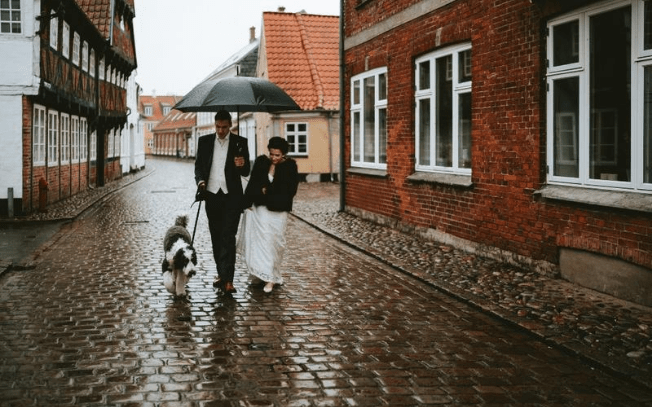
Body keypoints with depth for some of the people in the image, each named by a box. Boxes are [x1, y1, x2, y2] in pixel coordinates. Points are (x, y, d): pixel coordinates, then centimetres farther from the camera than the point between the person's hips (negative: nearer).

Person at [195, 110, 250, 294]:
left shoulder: (240, 142, 0)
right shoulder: (204, 141, 7)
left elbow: (246, 172, 0)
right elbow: (198, 165, 10)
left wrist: (242, 165, -24)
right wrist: (200, 182, -10)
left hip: (232, 196, -3)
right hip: (212, 195, 3)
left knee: (228, 237, -10)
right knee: (216, 236, 10)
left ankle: (227, 280, -14)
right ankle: (221, 273, 22)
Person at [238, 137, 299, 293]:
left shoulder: (290, 167, -4)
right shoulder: (261, 162, 3)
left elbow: (290, 190, -6)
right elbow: (252, 184, 5)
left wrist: (267, 191, -8)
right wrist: (248, 204, -2)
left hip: (277, 211, -2)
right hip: (258, 208, 2)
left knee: (272, 242, 0)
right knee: (257, 241, 3)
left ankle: (270, 278, 7)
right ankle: (259, 273, 16)